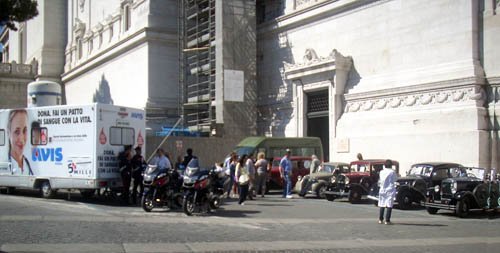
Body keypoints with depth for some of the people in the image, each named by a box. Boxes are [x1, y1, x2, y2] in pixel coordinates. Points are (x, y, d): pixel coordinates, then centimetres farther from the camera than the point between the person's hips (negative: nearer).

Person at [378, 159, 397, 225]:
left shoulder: (381, 172, 2)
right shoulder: (392, 172, -10)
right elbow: (396, 178, 6)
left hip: (382, 190, 5)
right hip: (390, 190, -5)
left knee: (382, 205, 14)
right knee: (389, 205, -4)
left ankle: (380, 219, 17)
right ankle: (387, 220, -8)